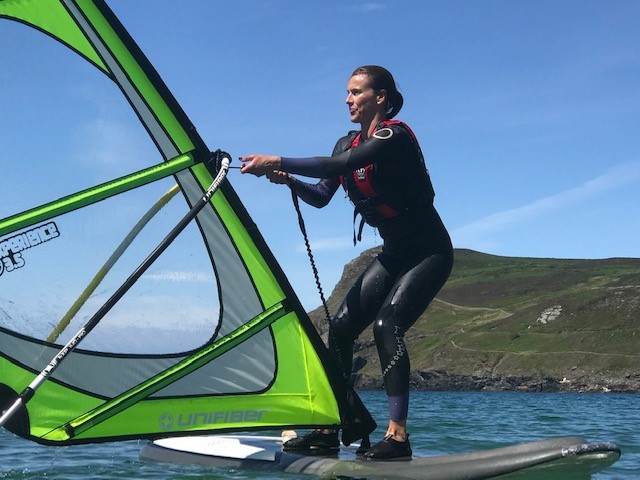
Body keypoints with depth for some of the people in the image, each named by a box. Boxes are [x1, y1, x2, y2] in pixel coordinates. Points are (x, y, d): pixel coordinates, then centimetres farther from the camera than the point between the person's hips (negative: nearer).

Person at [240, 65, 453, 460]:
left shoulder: (395, 135, -18)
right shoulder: (348, 143, 8)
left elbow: (339, 165, -32)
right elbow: (321, 196, 3)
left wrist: (278, 161, -34)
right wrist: (288, 179, -15)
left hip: (430, 252, -8)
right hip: (393, 254, 8)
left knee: (387, 324, -25)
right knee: (342, 325, -3)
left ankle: (398, 436, -23)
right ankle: (329, 428, 3)